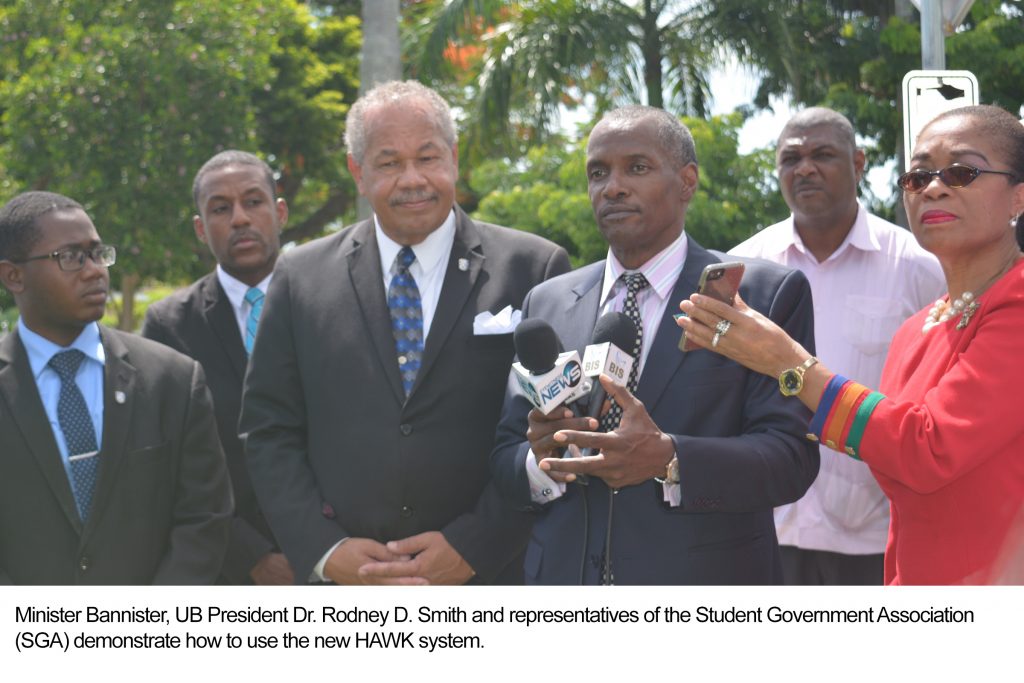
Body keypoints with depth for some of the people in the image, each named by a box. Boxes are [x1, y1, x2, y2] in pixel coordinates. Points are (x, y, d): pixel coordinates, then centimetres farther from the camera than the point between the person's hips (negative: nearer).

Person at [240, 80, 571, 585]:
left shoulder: (535, 269, 0)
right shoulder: (300, 278, 7)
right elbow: (269, 431, 6)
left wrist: (471, 547, -10)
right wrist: (324, 549, -6)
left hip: (485, 586, -1)